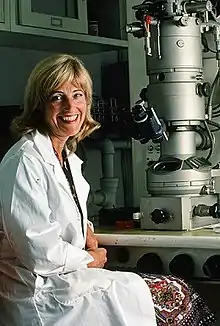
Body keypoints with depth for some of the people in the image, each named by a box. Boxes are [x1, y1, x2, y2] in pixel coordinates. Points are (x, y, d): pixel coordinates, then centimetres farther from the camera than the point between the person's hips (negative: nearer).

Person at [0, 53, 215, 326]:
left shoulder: (68, 156, 13)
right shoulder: (24, 162, -18)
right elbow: (41, 254, -22)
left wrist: (88, 234, 5)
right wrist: (92, 259, -6)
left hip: (69, 278, 9)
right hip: (42, 295, -9)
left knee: (176, 292, 1)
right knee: (176, 296, -7)